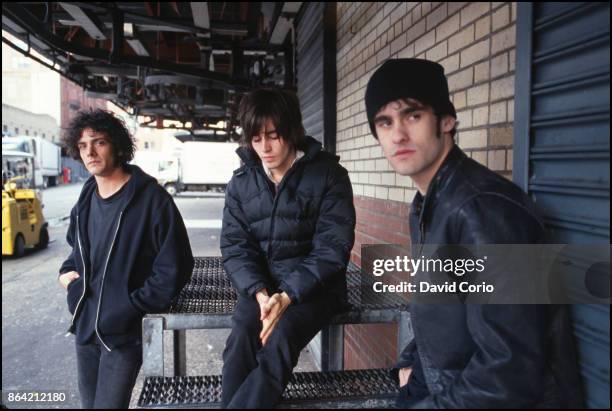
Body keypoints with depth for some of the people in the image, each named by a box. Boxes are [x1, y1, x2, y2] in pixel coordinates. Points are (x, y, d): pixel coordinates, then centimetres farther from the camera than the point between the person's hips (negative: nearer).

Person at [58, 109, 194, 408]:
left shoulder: (152, 199, -16)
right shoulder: (86, 200, 6)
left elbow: (174, 268, -17)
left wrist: (130, 307, -17)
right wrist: (68, 271, 4)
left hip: (124, 331, -7)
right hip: (84, 326, 7)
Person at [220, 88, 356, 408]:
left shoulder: (328, 175, -8)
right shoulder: (241, 182, 3)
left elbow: (332, 249, -12)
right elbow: (235, 247, 0)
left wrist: (287, 295, -23)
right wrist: (259, 292, -18)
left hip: (313, 286, -2)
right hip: (260, 284, 3)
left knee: (279, 339, -30)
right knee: (241, 337, -26)